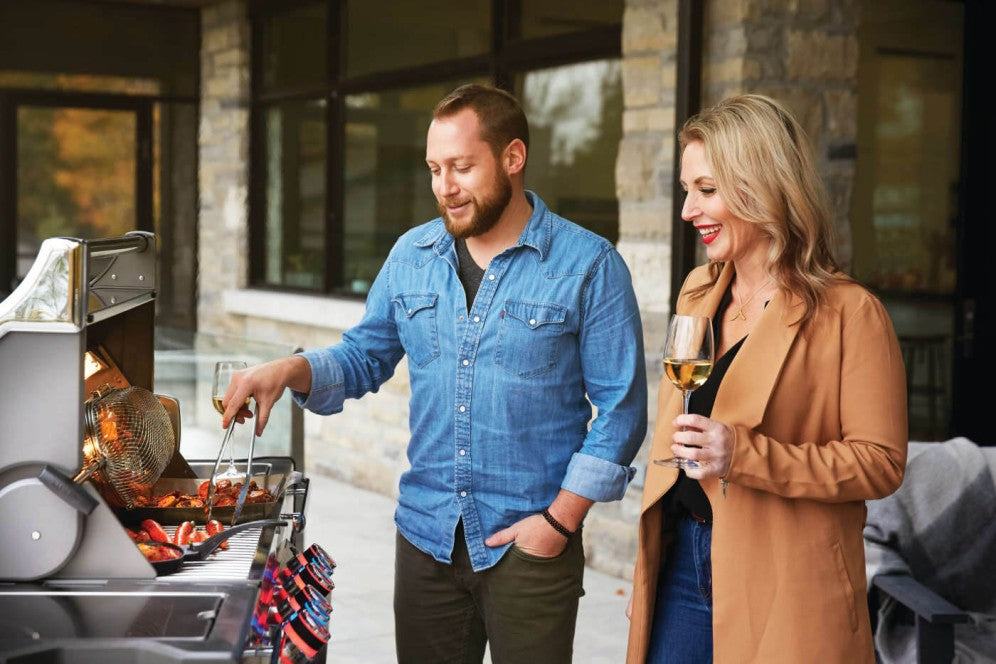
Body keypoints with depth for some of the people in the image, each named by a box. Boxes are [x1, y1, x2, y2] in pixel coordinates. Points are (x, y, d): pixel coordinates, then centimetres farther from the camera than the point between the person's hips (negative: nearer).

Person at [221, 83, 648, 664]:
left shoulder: (589, 266, -8)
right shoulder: (412, 256, 6)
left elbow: (621, 409, -7)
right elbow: (364, 359, 13)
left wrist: (561, 518, -12)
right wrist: (290, 370, -8)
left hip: (530, 543, -4)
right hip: (426, 533, 4)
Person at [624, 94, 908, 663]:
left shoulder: (848, 312, -11)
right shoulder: (698, 291, 10)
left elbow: (881, 462, -12)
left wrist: (746, 455, -23)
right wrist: (648, 568, 15)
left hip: (782, 592, -6)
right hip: (680, 567, 6)